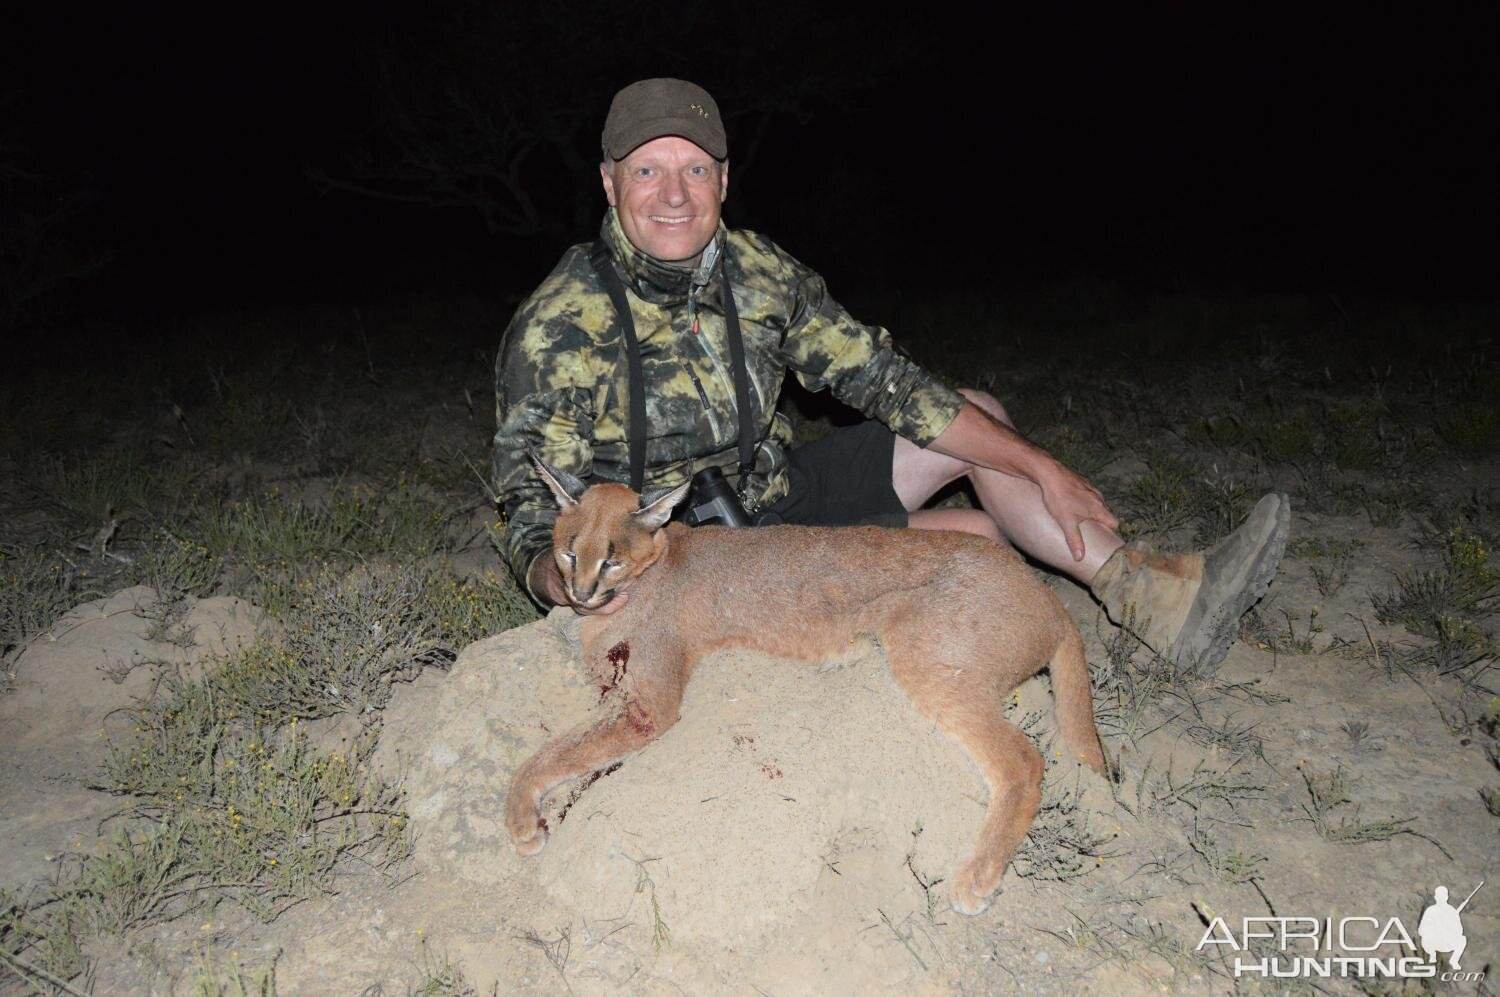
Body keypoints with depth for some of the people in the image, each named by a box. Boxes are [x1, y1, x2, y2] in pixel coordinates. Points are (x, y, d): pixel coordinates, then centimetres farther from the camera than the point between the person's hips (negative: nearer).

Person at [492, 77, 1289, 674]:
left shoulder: (754, 270, -9)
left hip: (777, 493, 6)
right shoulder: (557, 329, -22)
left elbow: (880, 378, -5)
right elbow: (531, 517, -19)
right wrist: (560, 580, -45)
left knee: (978, 417, -1)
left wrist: (1045, 470, -8)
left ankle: (1148, 592, 5)